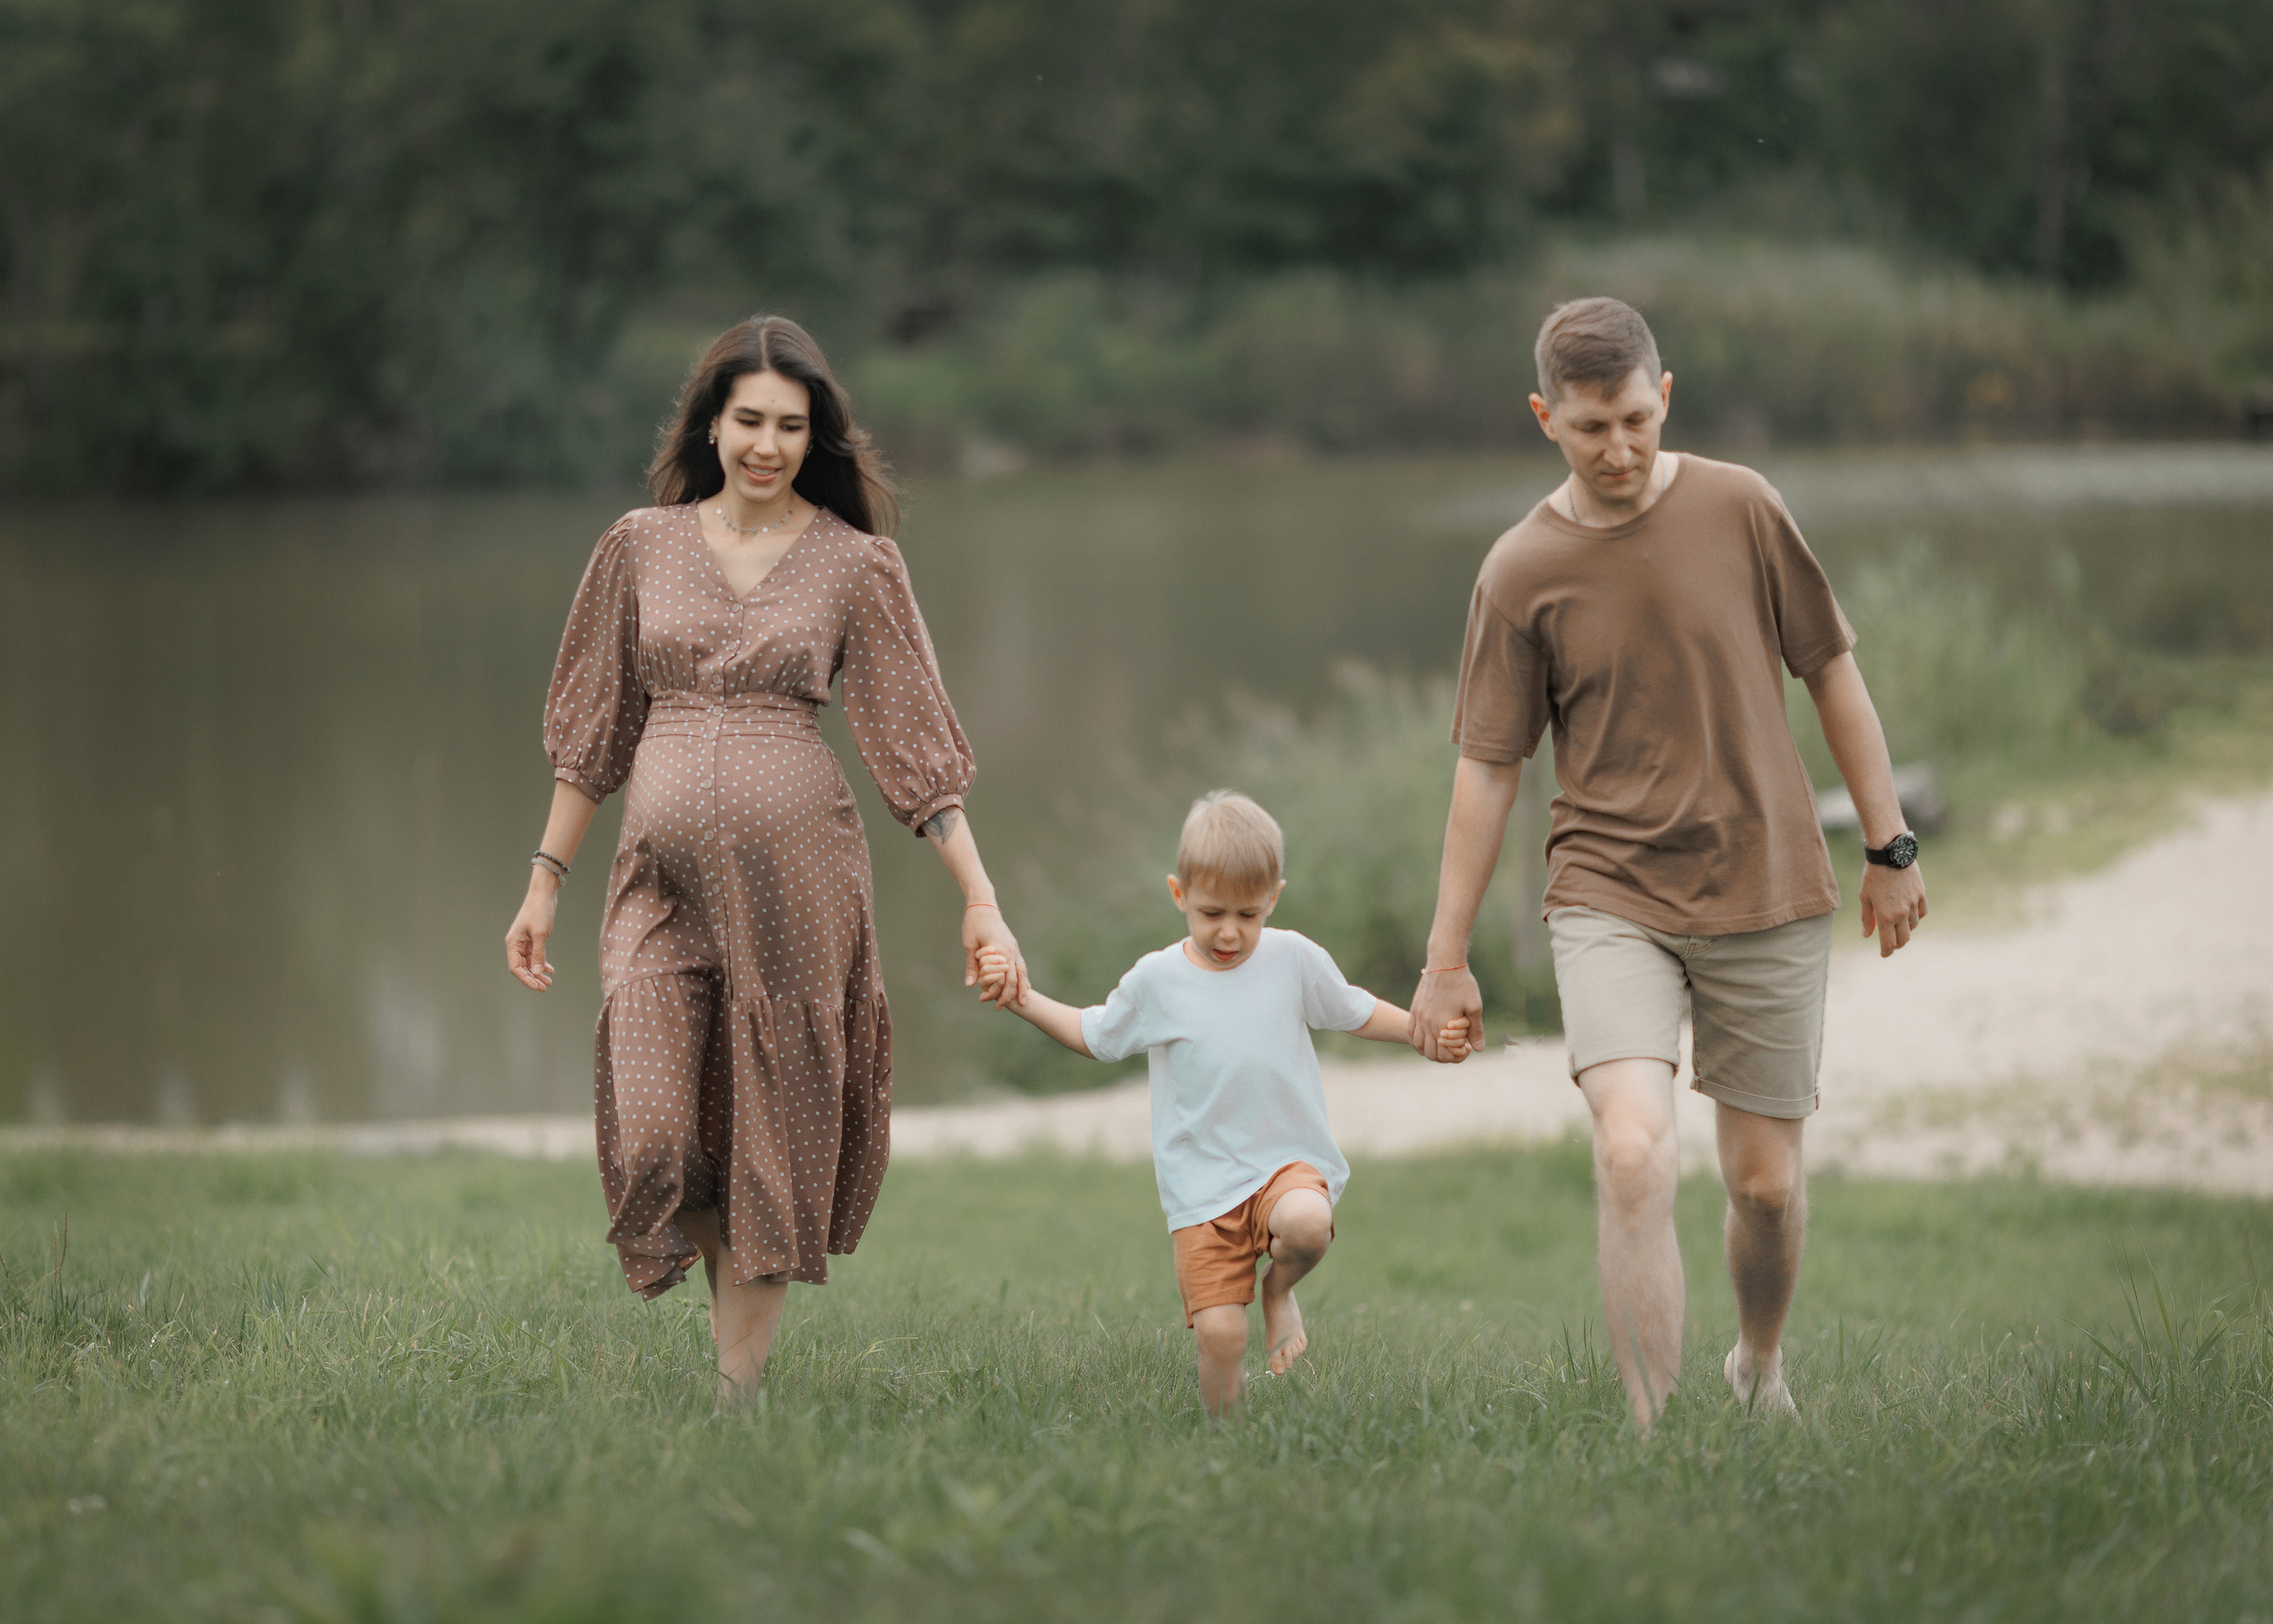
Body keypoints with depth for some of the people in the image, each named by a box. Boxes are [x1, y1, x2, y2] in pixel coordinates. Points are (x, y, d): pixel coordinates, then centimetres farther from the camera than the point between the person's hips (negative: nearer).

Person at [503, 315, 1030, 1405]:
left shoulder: (855, 565, 3)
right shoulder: (641, 546, 8)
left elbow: (915, 743, 2)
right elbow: (593, 725, 14)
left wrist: (979, 903, -3)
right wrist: (546, 878, 12)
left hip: (792, 864, -2)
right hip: (661, 867, 2)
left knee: (773, 1132, 0)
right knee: (651, 1133, -8)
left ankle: (739, 1392, 9)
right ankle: (732, 1301, 20)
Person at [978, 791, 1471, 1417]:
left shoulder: (1295, 959, 1)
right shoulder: (1156, 979, 1)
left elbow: (1356, 1012, 16)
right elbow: (1094, 1035, 17)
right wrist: (1021, 999, 6)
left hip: (1287, 1159, 0)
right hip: (1202, 1183, 0)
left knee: (1307, 1223, -35)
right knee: (1219, 1332, -13)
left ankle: (1280, 1288, -1)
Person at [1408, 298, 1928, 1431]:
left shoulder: (1740, 510, -2)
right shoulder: (1521, 574, -4)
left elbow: (1830, 671, 7)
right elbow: (1486, 768, 1)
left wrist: (1887, 845, 8)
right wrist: (1446, 957, 2)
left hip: (1768, 893, 1)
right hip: (1610, 899, -1)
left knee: (1764, 1179, 7)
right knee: (1634, 1156, -21)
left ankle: (1760, 1367, 37)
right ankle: (1657, 1441, -17)